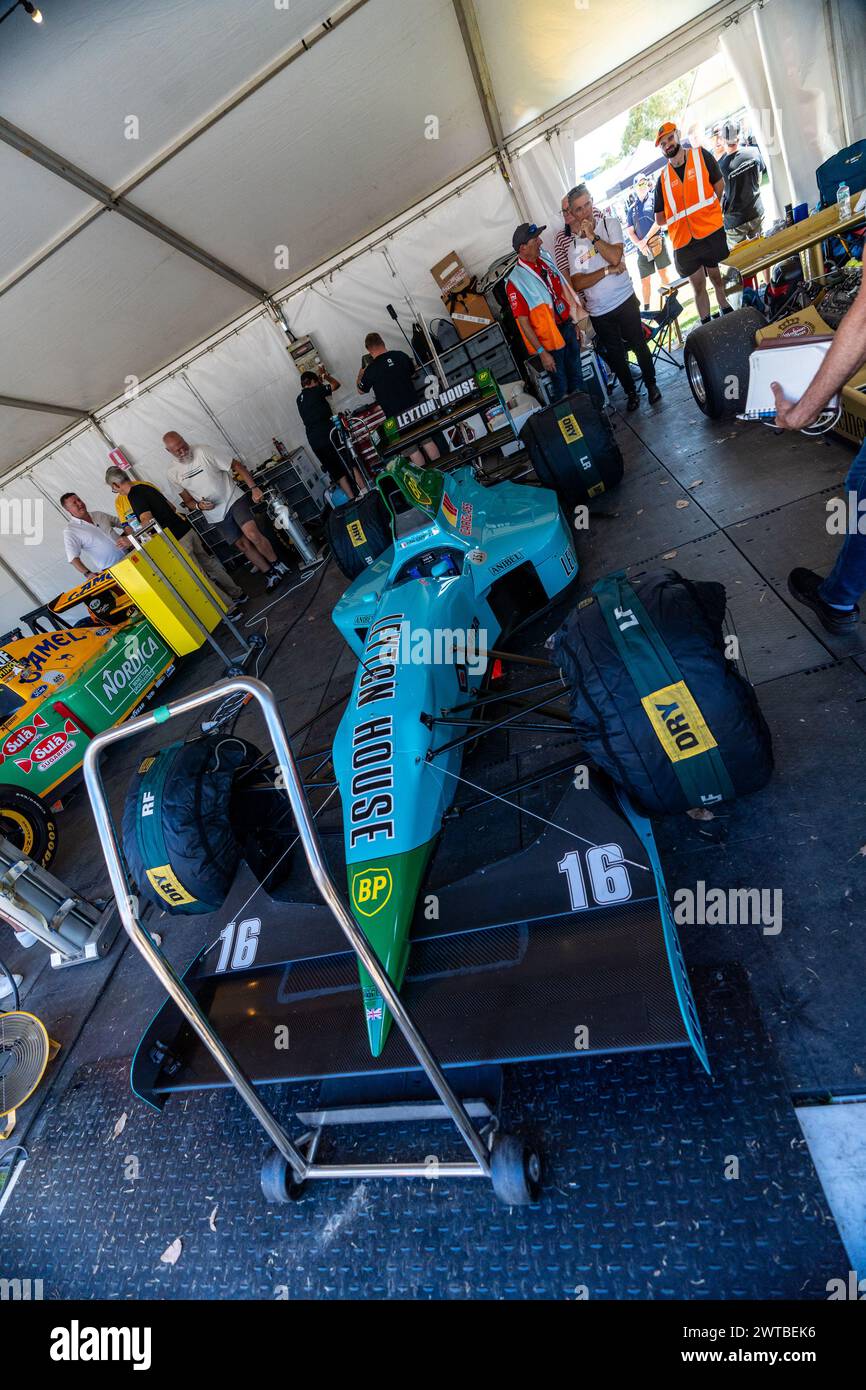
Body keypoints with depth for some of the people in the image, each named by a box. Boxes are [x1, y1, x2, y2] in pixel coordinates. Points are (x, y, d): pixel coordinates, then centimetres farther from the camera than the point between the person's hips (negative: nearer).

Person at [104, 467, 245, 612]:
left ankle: (230, 607, 3)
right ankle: (238, 594, 28)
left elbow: (148, 521, -25)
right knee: (209, 564, 18)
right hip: (187, 528, 9)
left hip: (177, 539, -9)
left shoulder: (134, 495, -12)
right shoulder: (145, 486, 15)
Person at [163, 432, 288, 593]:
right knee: (242, 544, 5)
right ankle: (271, 574, 18)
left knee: (252, 534, -22)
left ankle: (277, 565, -1)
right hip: (216, 515, 4)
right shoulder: (173, 474, -2)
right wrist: (199, 506, -15)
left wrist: (253, 488, -21)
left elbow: (237, 465, -11)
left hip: (233, 499, -3)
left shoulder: (203, 451, -13)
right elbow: (187, 501, 9)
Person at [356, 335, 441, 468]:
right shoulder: (401, 356, -2)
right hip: (414, 406, 4)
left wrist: (361, 371, 23)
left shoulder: (371, 370, -12)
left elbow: (361, 390, 7)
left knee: (412, 449, 6)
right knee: (427, 440, 14)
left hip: (396, 415, -4)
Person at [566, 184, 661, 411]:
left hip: (624, 301, -2)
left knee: (639, 346, 8)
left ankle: (651, 384, 28)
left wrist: (593, 236, -16)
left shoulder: (611, 224, -1)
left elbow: (615, 257, -17)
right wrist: (607, 271, -16)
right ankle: (630, 392, 31)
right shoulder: (572, 243, 2)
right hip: (598, 312, 2)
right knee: (615, 355, 12)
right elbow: (578, 283, -9)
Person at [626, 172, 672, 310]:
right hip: (642, 247, 2)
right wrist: (640, 245, -7)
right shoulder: (632, 209, 12)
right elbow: (631, 232, 10)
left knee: (663, 273, -2)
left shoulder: (654, 199, 3)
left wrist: (645, 240, -11)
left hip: (657, 242, -2)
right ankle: (646, 308, 11)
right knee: (645, 280, 3)